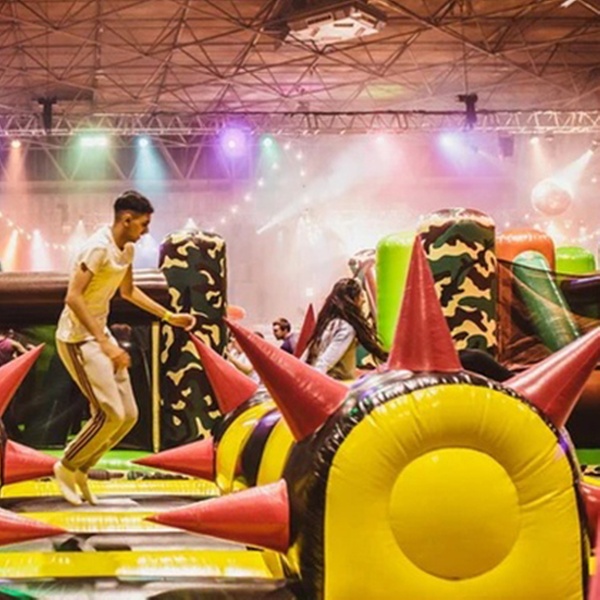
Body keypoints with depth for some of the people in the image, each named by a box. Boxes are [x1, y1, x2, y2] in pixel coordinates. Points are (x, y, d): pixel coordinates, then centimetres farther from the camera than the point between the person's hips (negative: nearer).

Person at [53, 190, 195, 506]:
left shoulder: (126, 249, 8)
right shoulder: (99, 248, -21)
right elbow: (73, 298, -28)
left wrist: (169, 316, 24)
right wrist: (105, 344, -31)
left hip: (100, 334, 9)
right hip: (78, 338, -9)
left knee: (128, 415, 6)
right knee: (111, 414, -12)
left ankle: (80, 469, 22)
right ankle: (66, 467, 8)